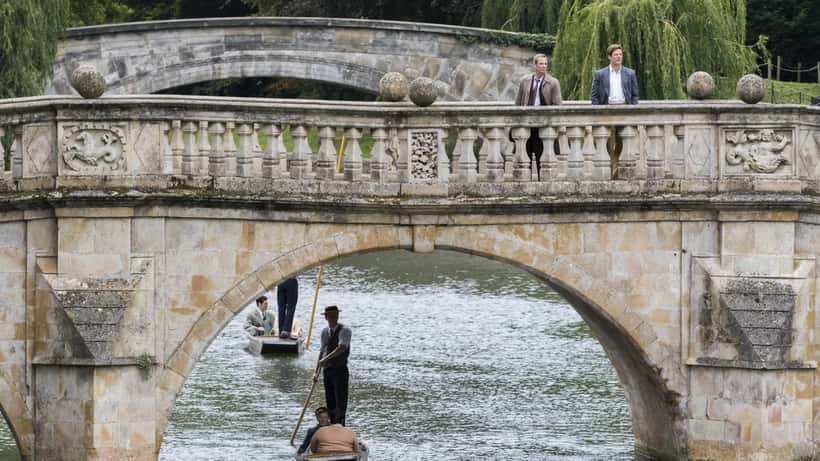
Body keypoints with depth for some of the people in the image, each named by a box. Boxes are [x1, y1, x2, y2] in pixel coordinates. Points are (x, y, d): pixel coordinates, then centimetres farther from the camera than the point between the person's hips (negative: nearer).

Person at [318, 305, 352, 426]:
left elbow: (341, 348, -26)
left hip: (340, 370, -6)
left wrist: (326, 359, -35)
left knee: (340, 400, -9)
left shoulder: (344, 331, -10)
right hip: (327, 370, 7)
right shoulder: (325, 332, 12)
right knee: (330, 401, 10)